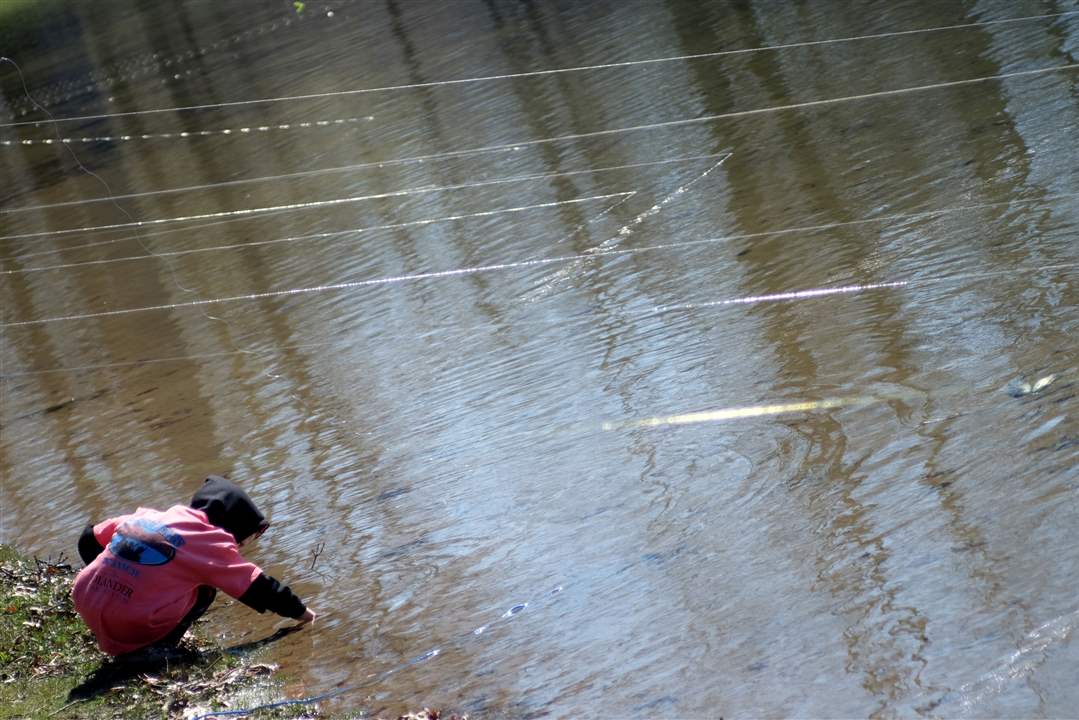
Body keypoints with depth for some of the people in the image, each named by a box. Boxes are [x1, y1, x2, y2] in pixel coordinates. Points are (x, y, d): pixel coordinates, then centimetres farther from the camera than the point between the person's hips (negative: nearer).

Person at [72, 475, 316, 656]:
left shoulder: (144, 516, 13)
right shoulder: (211, 542, -3)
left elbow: (89, 540, 23)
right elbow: (256, 586, 4)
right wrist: (300, 612, 16)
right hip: (133, 635, -6)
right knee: (204, 589, 13)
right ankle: (158, 648, 3)